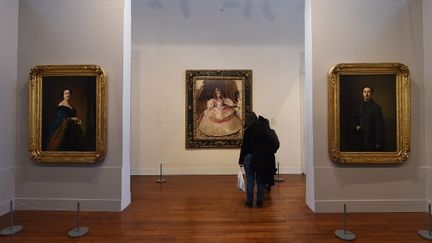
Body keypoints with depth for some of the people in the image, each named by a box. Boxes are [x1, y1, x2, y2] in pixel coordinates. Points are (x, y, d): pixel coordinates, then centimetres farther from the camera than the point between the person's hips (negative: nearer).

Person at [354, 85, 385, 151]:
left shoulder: (376, 107, -10)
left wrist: (378, 143, -15)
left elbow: (379, 126, -12)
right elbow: (355, 120, 22)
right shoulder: (360, 106, 8)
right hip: (362, 139, 5)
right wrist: (356, 126, 0)